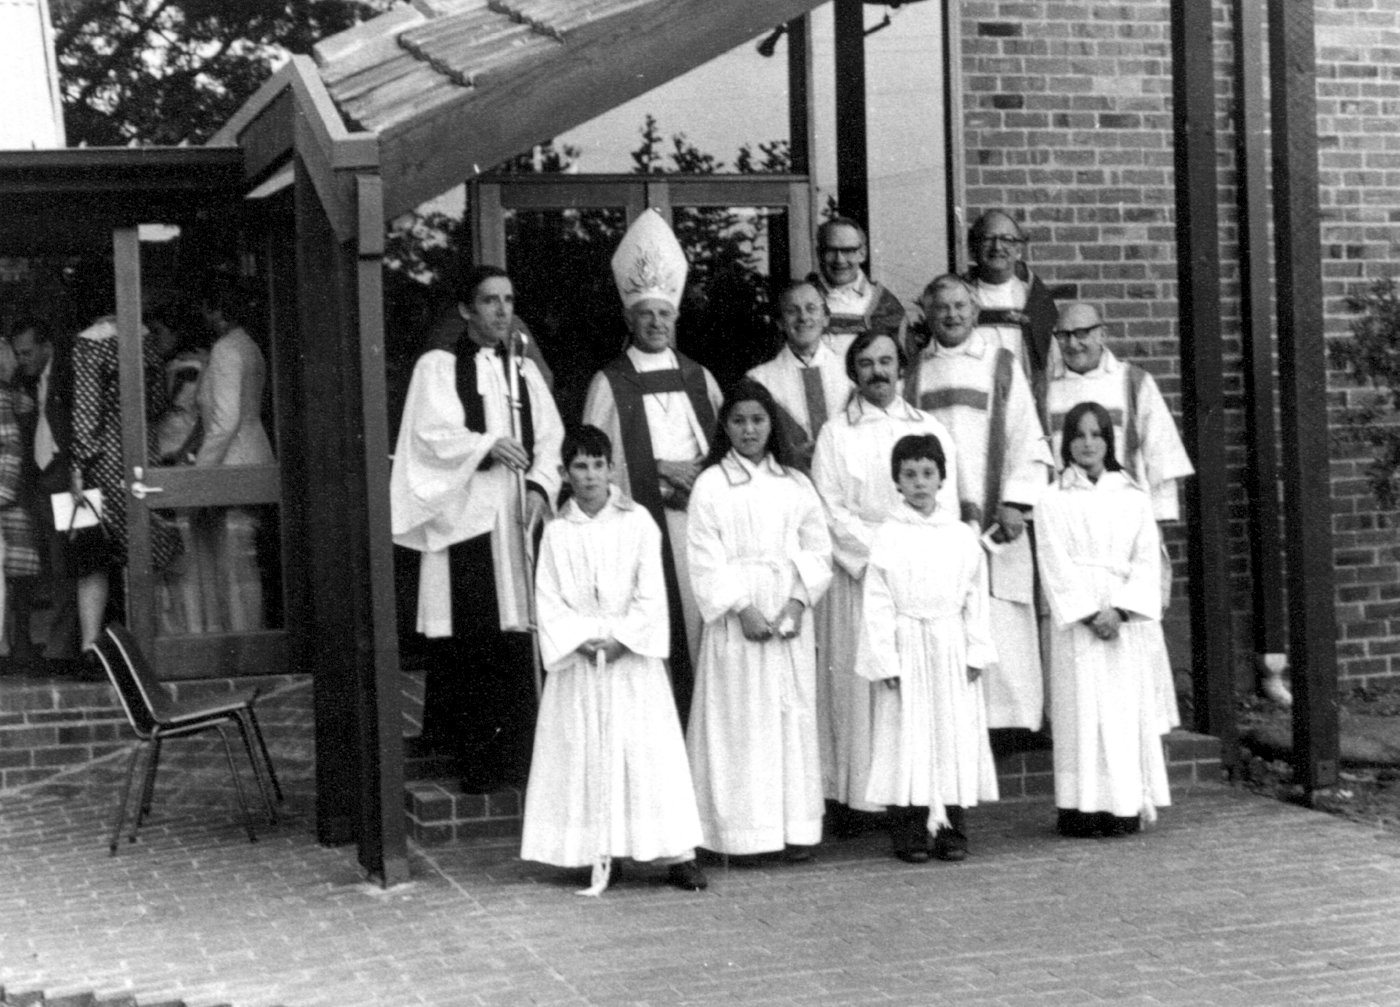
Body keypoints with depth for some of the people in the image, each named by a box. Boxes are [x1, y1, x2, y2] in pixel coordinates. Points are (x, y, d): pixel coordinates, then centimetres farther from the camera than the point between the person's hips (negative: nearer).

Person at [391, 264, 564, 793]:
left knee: (516, 637, 0)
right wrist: (486, 445, -22)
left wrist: (540, 484, -8)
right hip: (462, 515, -4)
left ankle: (514, 757, 5)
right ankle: (473, 759, -5)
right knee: (469, 640, -8)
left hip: (516, 512, 4)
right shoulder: (438, 367, 5)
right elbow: (433, 434, -7)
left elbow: (550, 437, 10)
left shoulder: (524, 371, 18)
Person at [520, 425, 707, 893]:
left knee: (649, 749, -3)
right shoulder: (556, 533, 3)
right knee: (585, 753, 0)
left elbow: (651, 594, -2)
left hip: (632, 656, -1)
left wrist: (621, 639, -12)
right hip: (578, 661, 1)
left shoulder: (637, 522, 1)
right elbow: (548, 601, 0)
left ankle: (677, 853, -2)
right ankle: (597, 855, 4)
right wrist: (581, 640, -13)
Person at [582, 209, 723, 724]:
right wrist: (658, 471, -8)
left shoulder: (699, 379, 15)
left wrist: (701, 474, 0)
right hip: (641, 522, -3)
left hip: (700, 521, 3)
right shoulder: (609, 385, 3)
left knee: (703, 624, 0)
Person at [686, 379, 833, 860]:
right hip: (735, 615, -3)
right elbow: (706, 559, -4)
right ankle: (743, 827, -1)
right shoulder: (711, 485, 2)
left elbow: (817, 550, 7)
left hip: (790, 616, 3)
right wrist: (741, 608, -13)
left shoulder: (795, 485, 11)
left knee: (795, 714, 2)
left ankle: (796, 826, 7)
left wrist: (798, 601, -8)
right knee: (740, 718, -4)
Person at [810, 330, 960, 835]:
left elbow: (946, 507, 8)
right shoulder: (836, 434, 6)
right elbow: (831, 510, -2)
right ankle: (854, 796, -2)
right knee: (857, 679, -4)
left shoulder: (930, 430, 13)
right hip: (857, 575, -2)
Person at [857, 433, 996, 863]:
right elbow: (877, 605, -4)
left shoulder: (963, 537, 7)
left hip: (952, 651, 3)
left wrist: (976, 652, 0)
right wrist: (886, 661, -10)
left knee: (956, 735, 3)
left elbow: (975, 599, 8)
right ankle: (910, 833, 3)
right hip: (907, 650, -3)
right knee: (908, 736, -2)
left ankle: (952, 830, 10)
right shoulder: (886, 538, -1)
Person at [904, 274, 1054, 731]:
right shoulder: (916, 372, 14)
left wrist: (1015, 501, -10)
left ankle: (1007, 716, -3)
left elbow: (1028, 440, 1)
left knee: (1000, 624, -7)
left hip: (991, 519, -2)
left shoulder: (1002, 365, 7)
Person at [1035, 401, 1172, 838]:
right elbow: (1056, 566, -3)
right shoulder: (1053, 501, 5)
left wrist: (1119, 610, -11)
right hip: (1076, 618, -2)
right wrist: (1090, 614, -14)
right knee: (1083, 708, -6)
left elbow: (1147, 560, 3)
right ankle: (1083, 807, -6)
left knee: (1128, 708, -1)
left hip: (1127, 618, 2)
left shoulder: (1133, 498, 11)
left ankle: (1126, 806, 1)